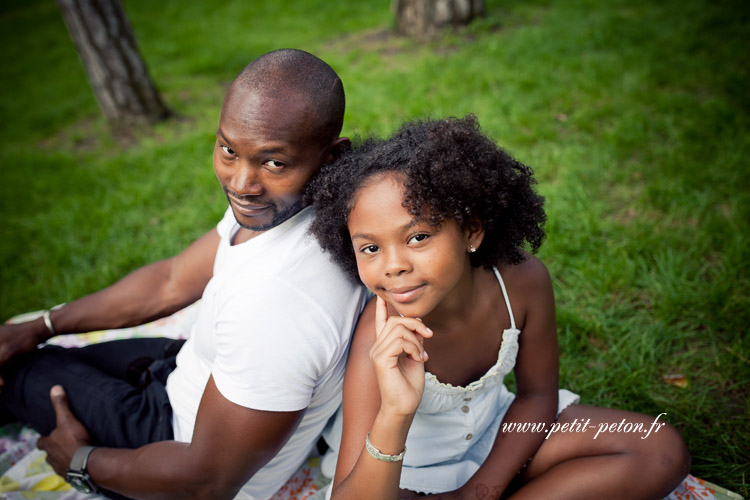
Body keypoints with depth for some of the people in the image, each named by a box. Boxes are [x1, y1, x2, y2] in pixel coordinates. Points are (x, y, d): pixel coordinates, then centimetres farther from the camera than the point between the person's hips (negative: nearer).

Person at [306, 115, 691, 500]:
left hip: (496, 439, 5)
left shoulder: (523, 281, -23)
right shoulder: (382, 341, -34)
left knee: (662, 452, -4)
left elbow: (537, 393, -5)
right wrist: (394, 415, -54)